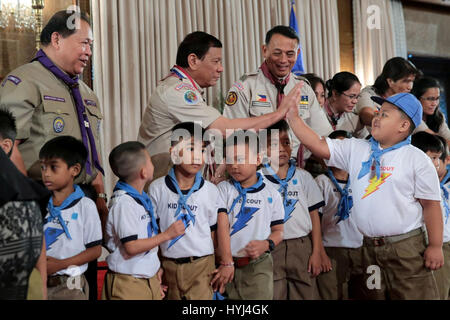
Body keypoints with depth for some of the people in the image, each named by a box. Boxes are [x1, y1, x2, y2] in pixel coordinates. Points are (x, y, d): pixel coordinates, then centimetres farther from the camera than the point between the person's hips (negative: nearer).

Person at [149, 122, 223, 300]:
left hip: (201, 266, -1)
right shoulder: (157, 188, -2)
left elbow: (213, 231, 7)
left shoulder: (210, 190, 0)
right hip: (169, 266, 1)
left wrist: (216, 269, 7)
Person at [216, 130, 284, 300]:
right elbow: (222, 227, -7)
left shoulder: (272, 194, 5)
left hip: (259, 266, 0)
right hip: (229, 263, 0)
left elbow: (278, 231, 10)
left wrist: (267, 244, -12)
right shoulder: (224, 189, 3)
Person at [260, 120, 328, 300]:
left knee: (306, 294, 1)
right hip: (270, 248, -1)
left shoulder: (303, 177, 7)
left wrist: (317, 252, 2)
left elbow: (314, 214, 7)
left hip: (302, 247, 2)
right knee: (273, 294, 1)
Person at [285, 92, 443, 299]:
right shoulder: (355, 149, 8)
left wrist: (436, 246, -7)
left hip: (407, 246, -4)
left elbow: (431, 204, -4)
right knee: (374, 294, 14)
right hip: (370, 247, 5)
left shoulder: (417, 159, -4)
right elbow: (317, 145, 4)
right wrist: (292, 116, -2)